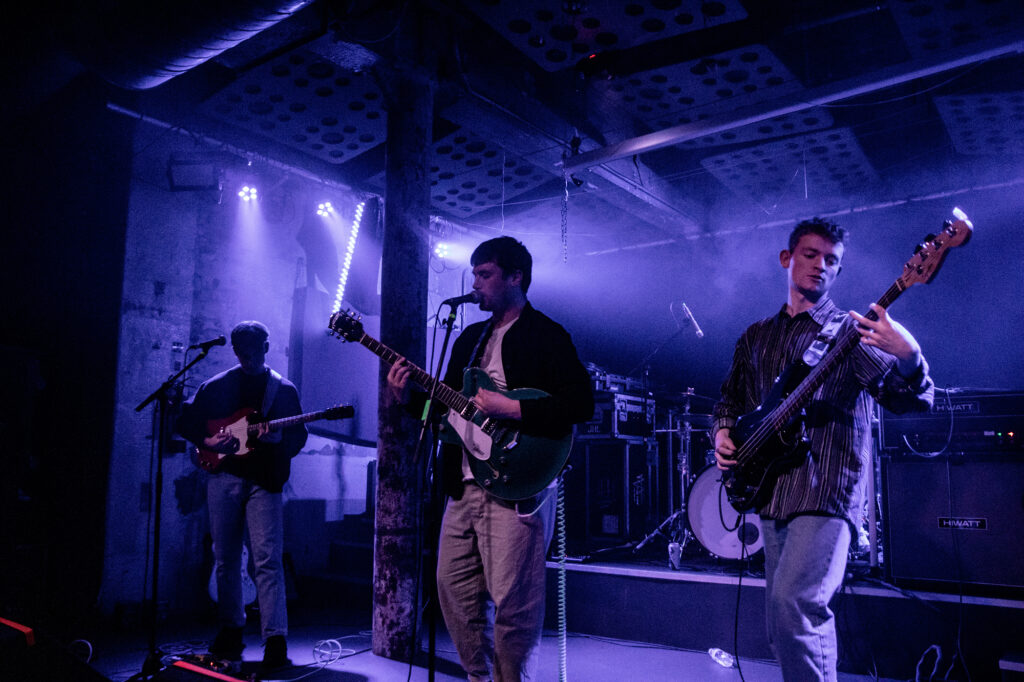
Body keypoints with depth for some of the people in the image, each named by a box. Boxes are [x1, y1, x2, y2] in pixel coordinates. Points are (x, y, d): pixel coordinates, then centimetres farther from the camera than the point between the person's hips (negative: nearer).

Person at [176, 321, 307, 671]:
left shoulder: (283, 389, 7)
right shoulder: (216, 386, 11)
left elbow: (299, 436, 4)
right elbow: (186, 422, 15)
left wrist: (278, 439, -18)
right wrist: (208, 441, -4)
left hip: (264, 480, -2)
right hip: (224, 475, 3)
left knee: (268, 558, -12)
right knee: (225, 560, 9)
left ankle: (275, 640, -13)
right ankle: (231, 630, 23)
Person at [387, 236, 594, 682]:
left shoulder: (547, 336, -4)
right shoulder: (470, 338, 18)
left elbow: (581, 404, -15)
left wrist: (510, 409, -21)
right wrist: (408, 397, 2)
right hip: (464, 486, 8)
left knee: (511, 602, -5)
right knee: (454, 589, 12)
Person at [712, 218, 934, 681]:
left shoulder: (852, 331, 1)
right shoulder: (755, 337, 16)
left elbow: (907, 398, -11)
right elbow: (731, 397, 25)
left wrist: (908, 358, -32)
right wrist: (723, 432, 4)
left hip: (826, 492, -5)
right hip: (770, 492, 6)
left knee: (792, 603, -21)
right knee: (782, 626, 11)